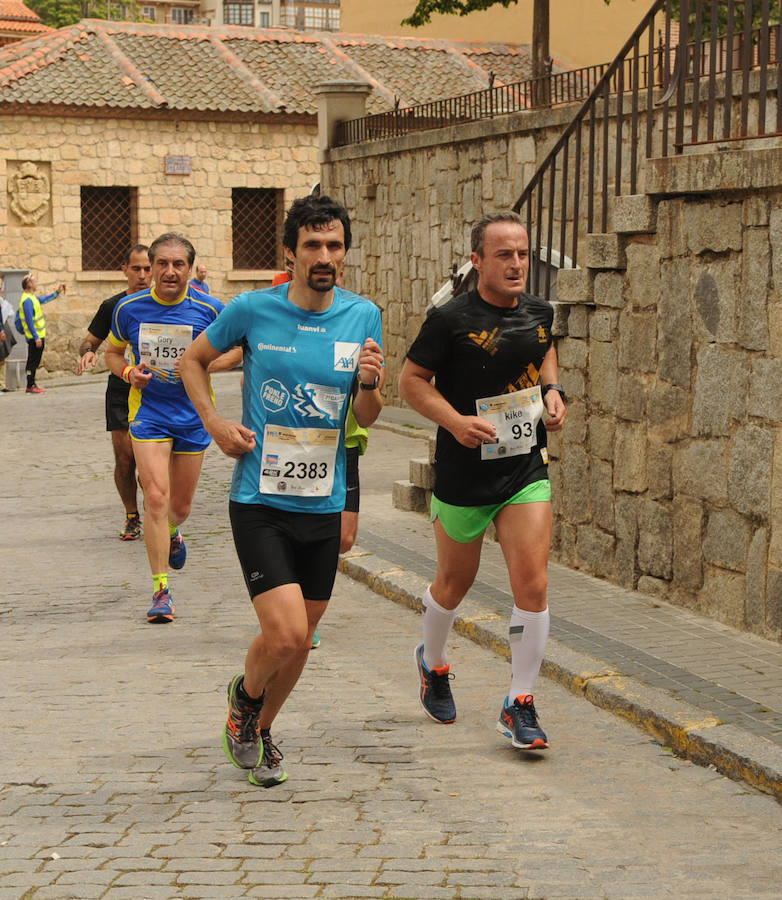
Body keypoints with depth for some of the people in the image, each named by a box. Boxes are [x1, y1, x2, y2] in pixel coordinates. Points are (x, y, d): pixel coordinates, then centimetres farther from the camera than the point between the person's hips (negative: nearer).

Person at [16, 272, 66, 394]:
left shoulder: (32, 297, 13)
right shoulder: (27, 300, -18)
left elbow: (44, 300, 34)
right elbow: (29, 321, -22)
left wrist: (56, 293, 30)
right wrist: (36, 337, -24)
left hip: (39, 336, 10)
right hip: (35, 337, -10)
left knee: (35, 362, 14)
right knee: (32, 362, -5)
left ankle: (32, 385, 20)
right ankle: (30, 387, -2)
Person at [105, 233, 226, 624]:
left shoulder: (208, 309, -9)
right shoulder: (129, 309, -5)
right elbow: (112, 353, 11)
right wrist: (129, 373, -11)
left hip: (193, 414, 1)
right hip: (148, 412, -1)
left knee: (181, 505, 13)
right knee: (156, 498, -15)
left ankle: (171, 532, 51)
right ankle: (161, 591, -10)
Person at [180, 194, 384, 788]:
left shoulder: (363, 316, 0)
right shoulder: (252, 310, -7)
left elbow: (366, 419, 6)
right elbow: (193, 362, 10)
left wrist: (370, 385, -16)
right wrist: (215, 424, -4)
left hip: (324, 505, 4)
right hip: (260, 501, -4)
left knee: (300, 641, 13)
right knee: (286, 635, -16)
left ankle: (259, 729, 40)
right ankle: (245, 695, 18)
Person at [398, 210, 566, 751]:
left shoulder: (539, 312, 2)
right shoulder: (451, 319, -14)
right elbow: (412, 379, -7)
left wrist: (553, 391, 6)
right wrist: (456, 422, -20)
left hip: (527, 470, 3)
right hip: (464, 475, -3)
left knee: (533, 584, -9)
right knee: (455, 583, 14)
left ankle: (521, 706, 2)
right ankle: (433, 662, 45)